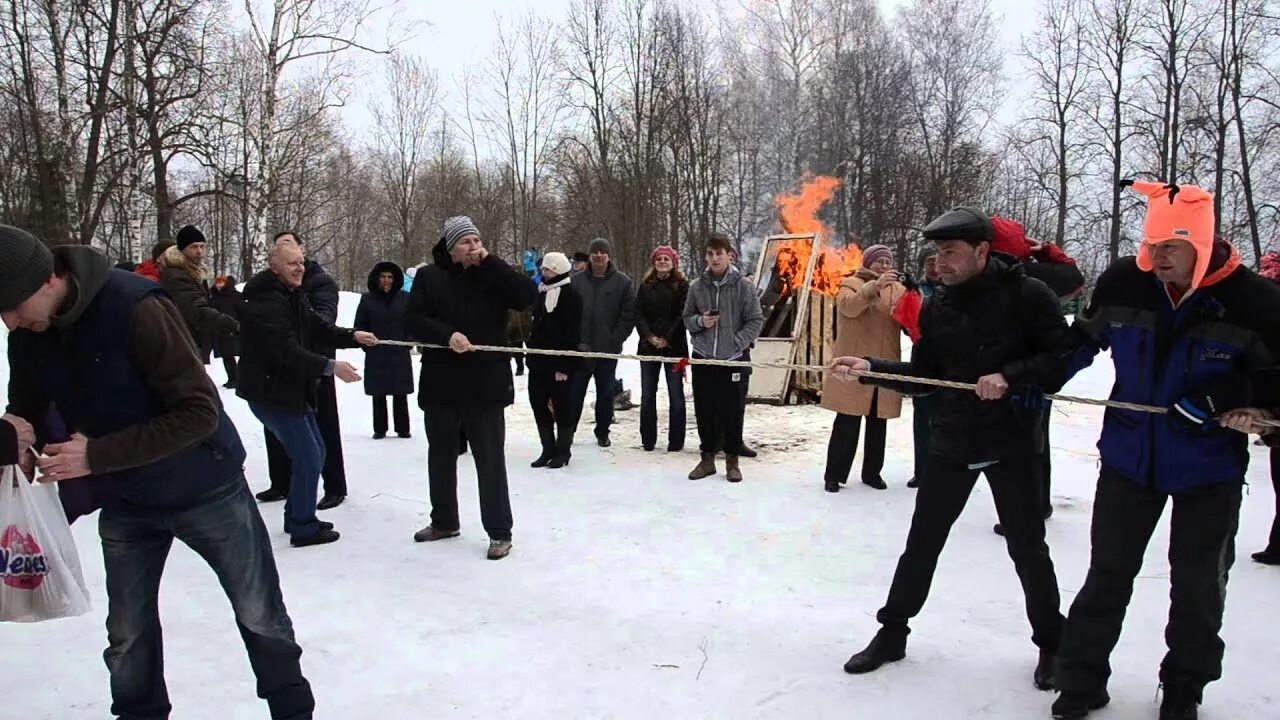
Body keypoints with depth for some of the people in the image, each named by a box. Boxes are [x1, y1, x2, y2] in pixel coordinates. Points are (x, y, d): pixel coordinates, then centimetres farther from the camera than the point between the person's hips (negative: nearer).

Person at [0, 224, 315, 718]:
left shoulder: (134, 307, -26)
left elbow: (200, 413, -26)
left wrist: (97, 455, -29)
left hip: (204, 488, -5)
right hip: (123, 503, 5)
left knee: (261, 617, 7)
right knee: (127, 637, 14)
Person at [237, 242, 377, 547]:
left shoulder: (295, 295, 11)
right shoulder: (265, 301, -22)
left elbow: (319, 327, 8)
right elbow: (286, 349, -30)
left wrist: (353, 336, -9)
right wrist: (331, 367, -35)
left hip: (291, 388, 10)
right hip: (269, 391, -10)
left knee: (314, 451, 16)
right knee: (307, 457, -7)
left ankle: (298, 516, 30)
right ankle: (303, 528, 6)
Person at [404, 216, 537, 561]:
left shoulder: (493, 276, 2)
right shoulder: (429, 277, 3)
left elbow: (528, 295, -13)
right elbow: (413, 320, -3)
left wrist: (490, 263, -15)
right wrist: (447, 334, -20)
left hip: (485, 384, -2)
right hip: (441, 384, 3)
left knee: (490, 459, 0)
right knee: (441, 456, 16)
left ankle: (499, 531, 9)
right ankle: (444, 521, 34)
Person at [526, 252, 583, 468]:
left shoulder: (571, 295, -10)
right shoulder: (541, 292, 15)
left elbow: (572, 332, -16)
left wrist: (564, 365, -20)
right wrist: (531, 350, 16)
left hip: (558, 361, -8)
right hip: (538, 359, 8)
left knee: (561, 405, 2)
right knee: (538, 403, 9)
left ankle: (563, 450, 12)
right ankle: (548, 449, 20)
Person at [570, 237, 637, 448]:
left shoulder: (622, 282, 0)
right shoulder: (577, 281, 3)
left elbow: (629, 314, -3)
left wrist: (616, 339, -10)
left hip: (608, 350, 0)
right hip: (580, 349, 1)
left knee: (606, 393, 10)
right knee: (575, 392, 6)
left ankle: (602, 432, 23)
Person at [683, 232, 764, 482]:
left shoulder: (743, 285, -5)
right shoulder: (697, 286, 3)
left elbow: (755, 320, -2)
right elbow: (687, 318, 12)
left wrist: (736, 344, -11)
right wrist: (700, 321, -9)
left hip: (733, 358, -2)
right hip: (702, 358, 3)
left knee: (732, 412, 4)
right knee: (704, 411, 9)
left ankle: (732, 461, 18)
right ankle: (707, 458, 23)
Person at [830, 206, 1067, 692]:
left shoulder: (1027, 295, -10)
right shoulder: (936, 307, 3)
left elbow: (1061, 359, -11)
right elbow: (923, 377, 5)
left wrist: (1009, 377, -25)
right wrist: (869, 369, -7)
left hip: (1010, 442, -4)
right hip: (951, 442, 4)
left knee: (1027, 548, 9)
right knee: (921, 543, 10)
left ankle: (1051, 644, 31)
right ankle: (892, 633, 25)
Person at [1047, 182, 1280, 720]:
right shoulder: (1122, 283, -9)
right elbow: (1082, 341, 7)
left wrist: (1221, 399, -21)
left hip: (1210, 466, -1)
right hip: (1130, 455, 1)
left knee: (1198, 584, 12)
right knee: (1107, 574, 9)